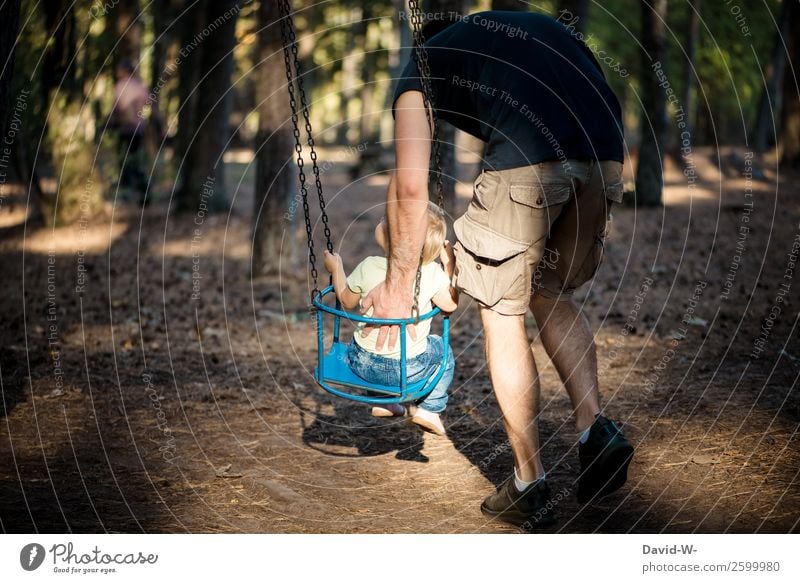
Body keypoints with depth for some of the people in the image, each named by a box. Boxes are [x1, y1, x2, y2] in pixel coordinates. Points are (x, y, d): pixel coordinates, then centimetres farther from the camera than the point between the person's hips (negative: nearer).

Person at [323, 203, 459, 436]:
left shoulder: (368, 267, -12)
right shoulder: (432, 273, -15)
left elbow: (348, 302, 5)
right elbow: (450, 304, 0)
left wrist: (336, 269, 19)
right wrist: (449, 265, 7)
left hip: (363, 364, 1)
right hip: (409, 369, -1)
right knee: (442, 350, 28)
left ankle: (382, 400, 39)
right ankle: (429, 409, 23)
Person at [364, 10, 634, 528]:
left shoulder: (422, 68, 24)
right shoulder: (538, 24, 37)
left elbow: (410, 188, 17)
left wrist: (398, 285, 26)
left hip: (526, 164, -5)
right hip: (604, 159, 5)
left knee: (502, 314, 12)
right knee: (553, 295, 26)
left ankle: (530, 488, 16)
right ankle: (595, 426, 10)